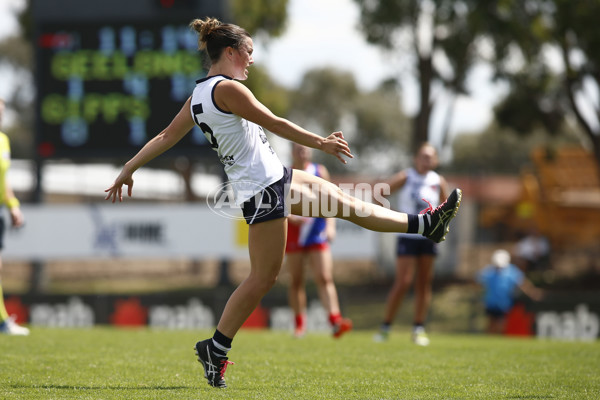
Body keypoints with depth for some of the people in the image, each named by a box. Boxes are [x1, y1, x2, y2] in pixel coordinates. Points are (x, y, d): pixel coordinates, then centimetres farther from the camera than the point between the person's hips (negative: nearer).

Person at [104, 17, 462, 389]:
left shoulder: (199, 94, 11)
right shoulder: (226, 88, -17)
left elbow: (166, 136, 13)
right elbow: (274, 123, -15)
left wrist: (129, 169, 21)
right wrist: (321, 142, -6)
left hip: (276, 178, 10)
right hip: (264, 189, -10)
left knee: (344, 201, 14)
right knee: (264, 276, -6)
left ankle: (425, 224, 21)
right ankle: (215, 348, 2)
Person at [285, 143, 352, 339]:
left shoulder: (320, 172, 7)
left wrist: (330, 225, -4)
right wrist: (292, 217, -19)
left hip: (317, 235, 0)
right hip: (294, 235, 0)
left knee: (325, 278, -11)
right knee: (296, 281, 3)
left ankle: (335, 320, -24)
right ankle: (299, 323, 13)